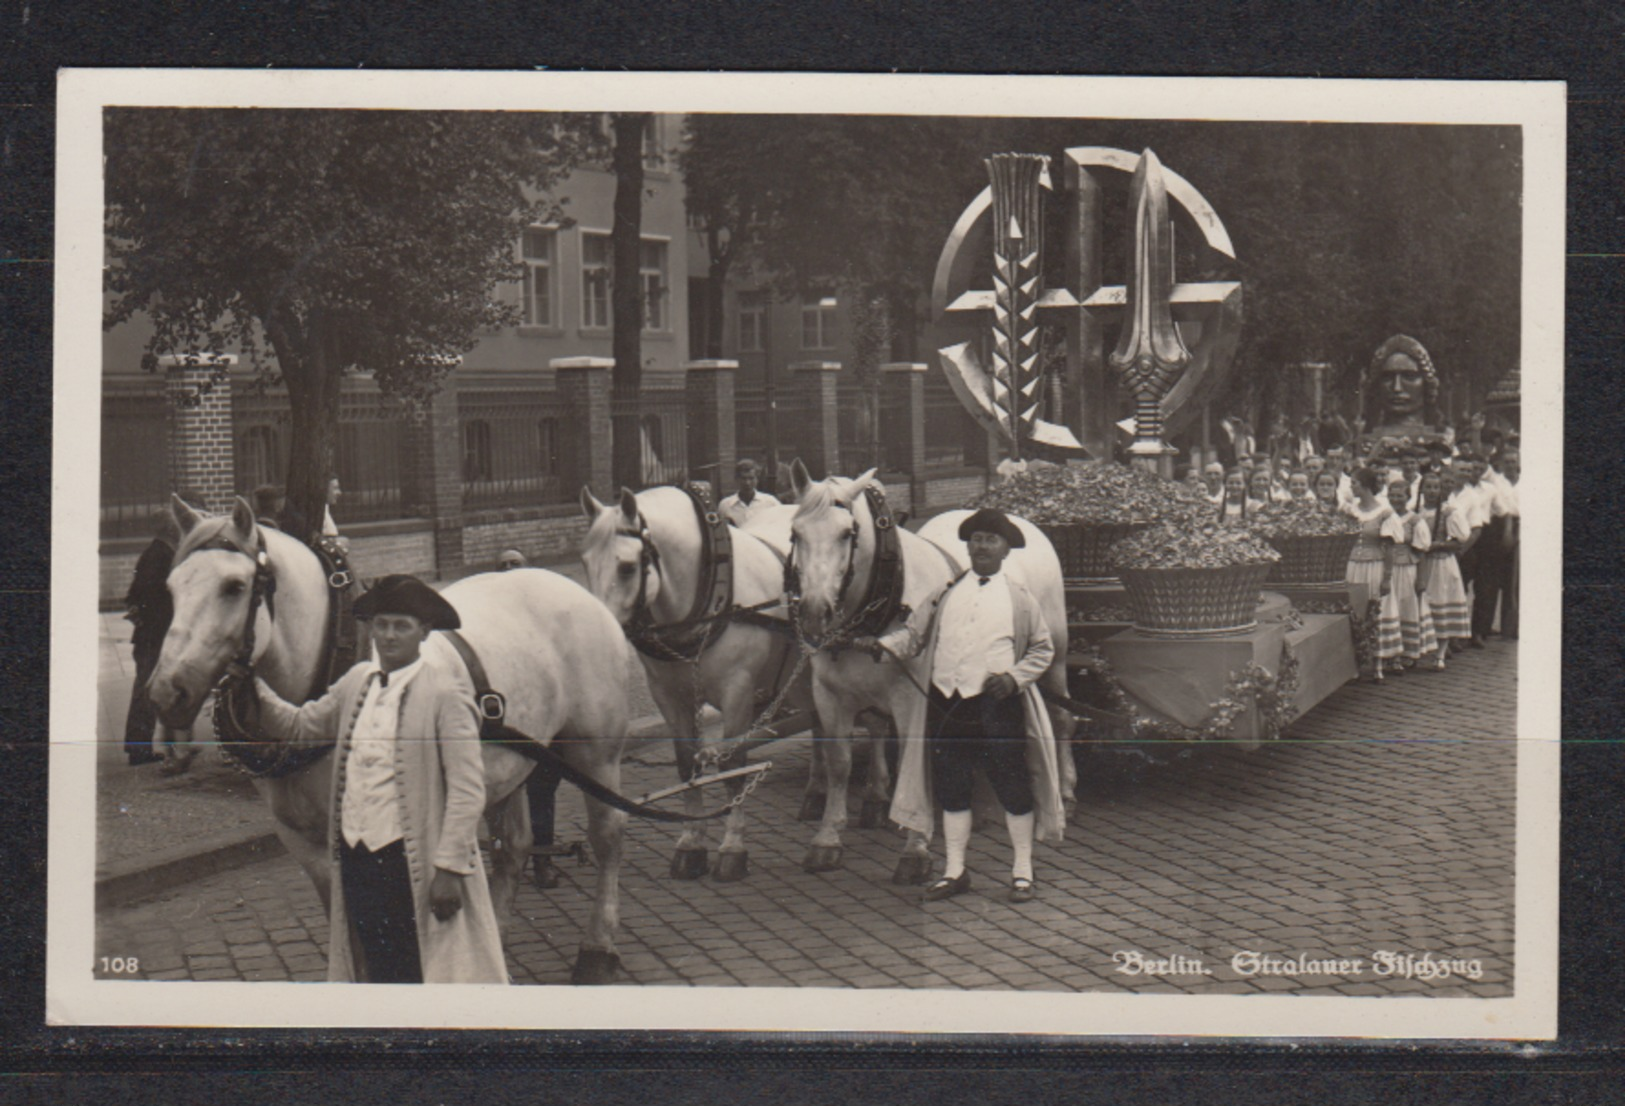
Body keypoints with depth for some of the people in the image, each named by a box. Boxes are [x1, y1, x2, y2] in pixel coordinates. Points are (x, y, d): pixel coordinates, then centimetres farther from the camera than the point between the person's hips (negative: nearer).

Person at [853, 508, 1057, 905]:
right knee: (951, 788, 8)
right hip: (946, 703, 3)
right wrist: (883, 645, -9)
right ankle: (955, 870, 18)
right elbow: (914, 633, 11)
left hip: (996, 705, -3)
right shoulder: (946, 594, 11)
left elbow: (1043, 650, 8)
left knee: (1012, 788, 1)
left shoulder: (1019, 598, 5)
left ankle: (1022, 871, 12)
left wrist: (1015, 677, -9)